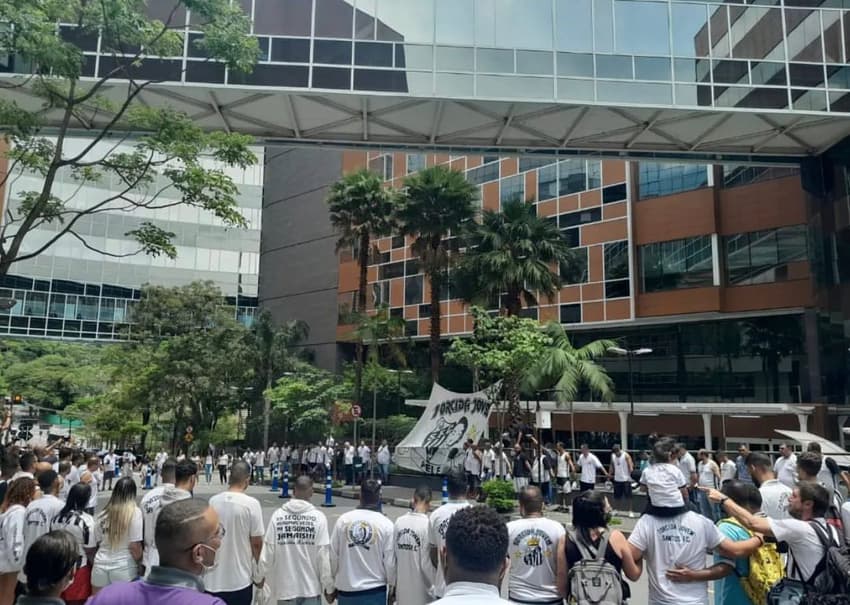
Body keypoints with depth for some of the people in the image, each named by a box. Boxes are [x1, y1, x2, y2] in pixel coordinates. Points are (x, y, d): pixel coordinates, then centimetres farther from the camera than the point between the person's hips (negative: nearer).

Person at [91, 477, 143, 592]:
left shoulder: (102, 514, 6)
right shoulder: (134, 512, -7)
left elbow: (97, 543, 13)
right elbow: (135, 546, -8)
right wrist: (140, 564, 7)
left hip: (100, 565, 4)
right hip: (124, 567, -4)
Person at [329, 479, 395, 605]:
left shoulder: (343, 520, -6)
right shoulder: (386, 524, -12)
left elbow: (333, 556, -1)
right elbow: (390, 561, -8)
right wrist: (393, 586, 10)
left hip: (346, 589, 2)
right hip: (375, 591, -2)